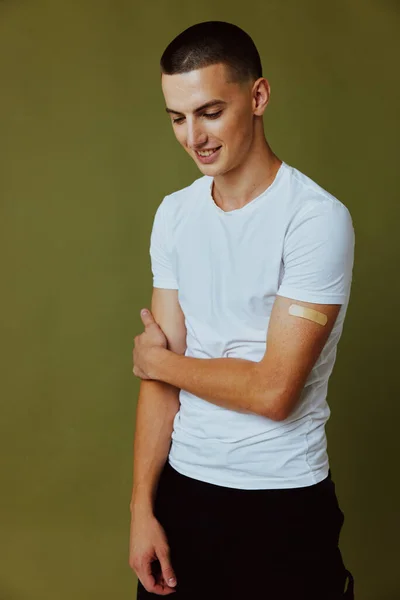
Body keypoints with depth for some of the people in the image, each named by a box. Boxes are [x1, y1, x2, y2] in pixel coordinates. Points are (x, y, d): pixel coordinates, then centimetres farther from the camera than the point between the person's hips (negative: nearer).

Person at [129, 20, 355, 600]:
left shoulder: (318, 219, -17)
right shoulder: (173, 214, 2)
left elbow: (273, 390, -21)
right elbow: (160, 377, 1)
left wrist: (158, 360, -7)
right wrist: (142, 507, -2)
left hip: (285, 501, -5)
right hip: (182, 485, 5)